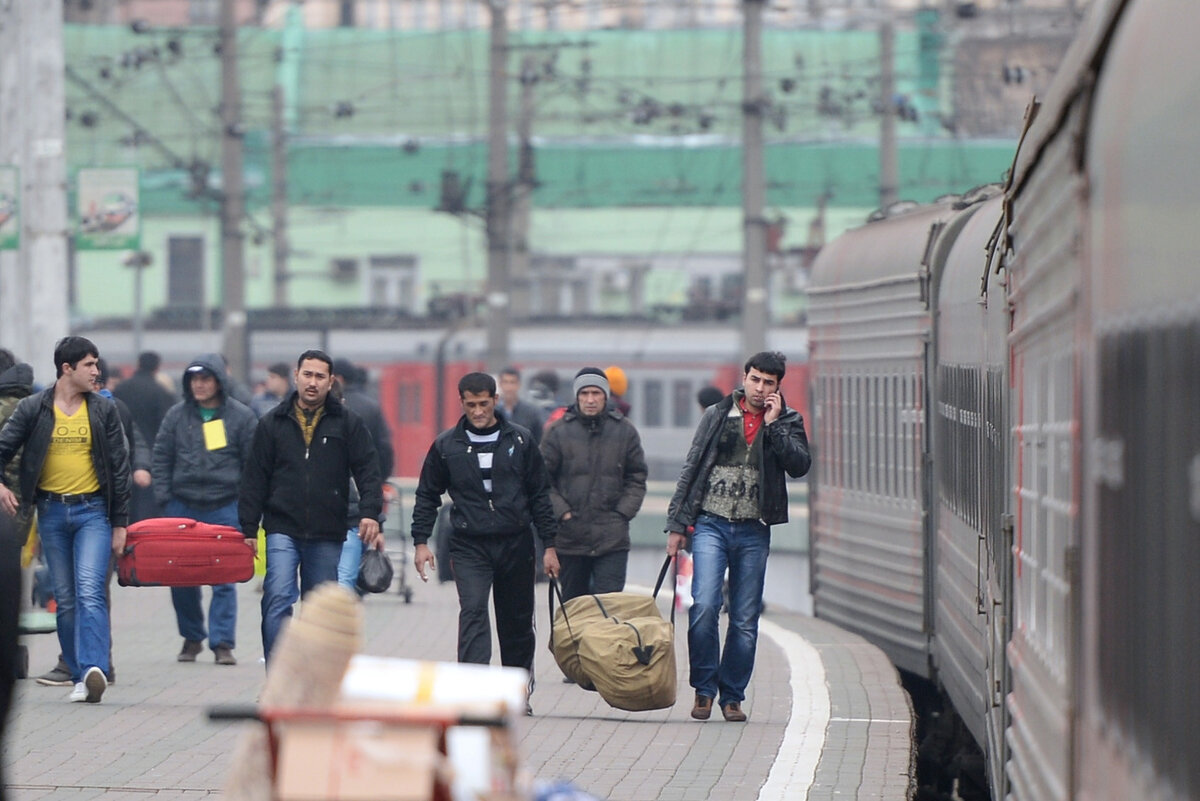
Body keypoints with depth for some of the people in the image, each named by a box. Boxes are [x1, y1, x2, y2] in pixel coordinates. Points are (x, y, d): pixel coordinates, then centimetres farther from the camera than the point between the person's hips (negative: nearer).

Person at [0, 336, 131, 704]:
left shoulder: (104, 410, 4)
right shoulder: (33, 409, 2)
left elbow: (119, 467, 7)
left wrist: (120, 523, 4)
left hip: (93, 510, -1)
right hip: (52, 511, 1)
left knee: (89, 591, -17)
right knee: (65, 600, 5)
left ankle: (94, 669, -29)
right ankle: (80, 678, 12)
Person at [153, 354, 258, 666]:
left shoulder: (241, 416, 2)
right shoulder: (177, 415, 7)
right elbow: (161, 457, 11)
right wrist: (164, 498, 1)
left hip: (224, 508, -2)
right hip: (183, 507, 2)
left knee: (224, 577, -4)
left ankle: (223, 643, 0)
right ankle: (191, 637, 19)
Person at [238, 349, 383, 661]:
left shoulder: (347, 423, 6)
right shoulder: (273, 423, 6)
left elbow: (368, 471, 3)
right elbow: (254, 479, 7)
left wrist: (370, 513, -13)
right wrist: (249, 529, 2)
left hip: (327, 536, 1)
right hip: (283, 530, -1)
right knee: (277, 600, -16)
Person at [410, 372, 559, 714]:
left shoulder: (520, 440, 3)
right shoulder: (446, 445, 2)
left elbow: (539, 494, 7)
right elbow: (427, 496, 10)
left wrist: (549, 545, 5)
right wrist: (421, 541, 0)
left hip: (516, 544, 2)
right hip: (469, 546, -1)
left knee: (517, 621, 9)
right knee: (473, 611, -18)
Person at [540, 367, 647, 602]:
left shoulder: (625, 431, 5)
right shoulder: (559, 432, 1)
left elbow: (637, 479, 10)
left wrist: (622, 513, -2)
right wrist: (562, 512, -8)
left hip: (612, 539, -1)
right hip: (570, 537, 1)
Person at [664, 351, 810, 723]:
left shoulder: (788, 422, 8)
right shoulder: (718, 415, 8)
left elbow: (799, 465, -8)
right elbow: (691, 467, 10)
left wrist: (774, 424, -11)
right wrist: (677, 523, 6)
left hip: (753, 531, 1)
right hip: (711, 523, -1)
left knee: (745, 619, 2)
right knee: (703, 606, -14)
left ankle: (732, 695, 12)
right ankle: (704, 688, -1)